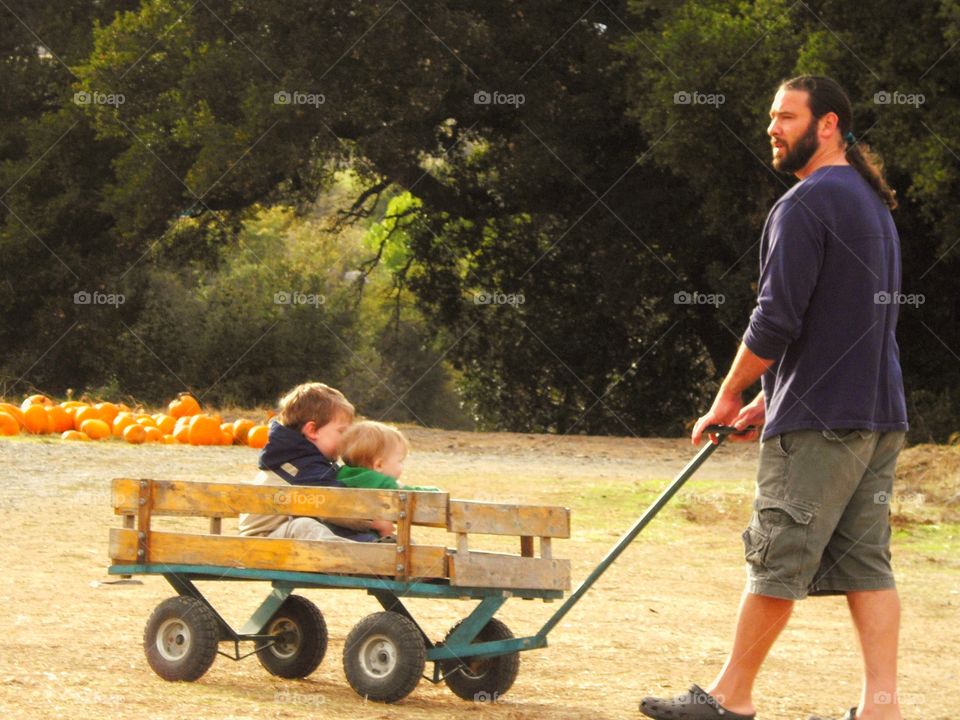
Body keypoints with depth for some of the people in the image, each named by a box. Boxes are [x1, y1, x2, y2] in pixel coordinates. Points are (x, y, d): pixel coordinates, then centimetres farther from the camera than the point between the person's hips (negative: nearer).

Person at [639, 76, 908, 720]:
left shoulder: (807, 203, -13)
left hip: (819, 422, -9)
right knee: (866, 561, 6)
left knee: (777, 559, -1)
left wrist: (727, 399, -5)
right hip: (881, 414, 9)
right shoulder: (875, 204, 18)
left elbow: (776, 321, -17)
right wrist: (774, 396, 22)